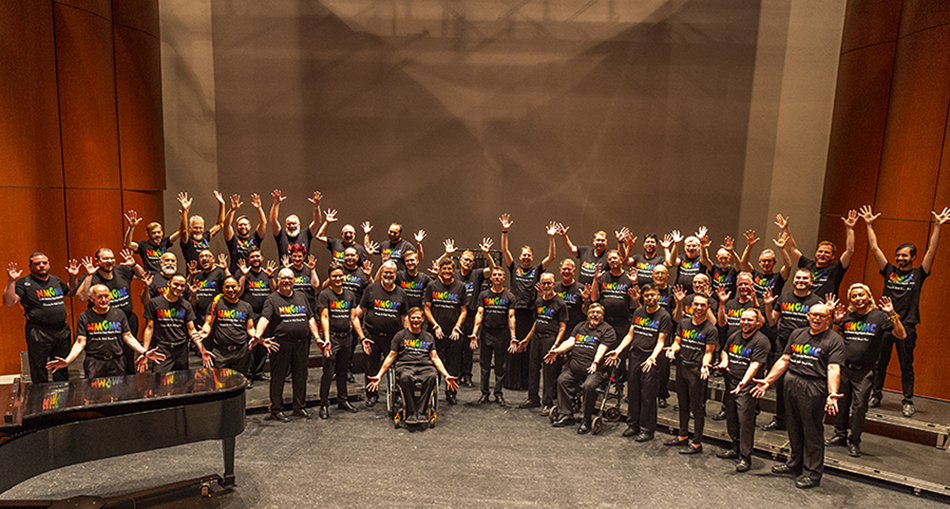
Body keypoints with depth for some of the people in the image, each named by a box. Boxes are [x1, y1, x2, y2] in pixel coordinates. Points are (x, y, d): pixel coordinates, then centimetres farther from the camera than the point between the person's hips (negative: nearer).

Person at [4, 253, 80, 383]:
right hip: (38, 336, -5)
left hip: (62, 333, 5)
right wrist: (11, 281, -23)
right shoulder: (24, 283, -5)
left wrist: (73, 277, 14)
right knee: (39, 376, 6)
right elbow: (9, 302, -16)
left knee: (62, 373, 17)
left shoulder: (56, 280, 12)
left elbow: (71, 292, 28)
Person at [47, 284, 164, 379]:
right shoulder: (85, 317, 3)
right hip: (94, 364, -1)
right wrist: (67, 361, -15)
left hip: (117, 364, 2)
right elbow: (80, 342, 0)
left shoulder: (119, 314, 8)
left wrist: (145, 352, -4)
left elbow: (128, 337, 7)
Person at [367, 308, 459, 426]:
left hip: (425, 366, 1)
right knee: (406, 377, -39)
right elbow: (390, 357, 14)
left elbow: (435, 358, 19)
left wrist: (446, 375, 7)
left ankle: (421, 412, -29)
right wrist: (379, 376, 4)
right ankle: (411, 413, -27)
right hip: (405, 366, -1)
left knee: (431, 376, -36)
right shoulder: (400, 335, 17)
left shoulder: (428, 337, 24)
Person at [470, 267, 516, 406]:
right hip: (486, 333, 0)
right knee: (485, 365, 6)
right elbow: (479, 314, 0)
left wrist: (513, 337, -7)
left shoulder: (509, 297, 5)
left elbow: (511, 317, 1)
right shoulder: (483, 295, 6)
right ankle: (484, 393, 17)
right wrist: (474, 333, -10)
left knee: (501, 366, 6)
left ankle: (499, 393, 17)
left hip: (502, 334, 0)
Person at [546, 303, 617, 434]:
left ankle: (586, 421, -11)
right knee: (562, 379, -14)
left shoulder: (607, 330, 4)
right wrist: (557, 351, -7)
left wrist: (595, 362, -28)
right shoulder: (580, 326, 21)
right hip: (574, 367, 6)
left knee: (588, 386, -30)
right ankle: (566, 416, -2)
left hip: (595, 369, -5)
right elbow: (570, 342, 11)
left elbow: (602, 348, -11)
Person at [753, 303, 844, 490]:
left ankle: (812, 473, 16)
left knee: (812, 431, 2)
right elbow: (784, 360, 14)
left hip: (814, 388, -6)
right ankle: (795, 464, 33)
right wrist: (767, 381, 10)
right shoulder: (797, 334, 13)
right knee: (794, 427, 16)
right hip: (791, 384, 6)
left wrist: (832, 393, -28)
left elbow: (833, 369, -15)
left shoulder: (834, 340, -3)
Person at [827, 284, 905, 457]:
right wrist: (836, 321, -2)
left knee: (859, 406, 0)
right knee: (841, 403, 11)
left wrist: (893, 315, -25)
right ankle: (840, 435, 25)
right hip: (843, 367, 4)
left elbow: (902, 335, -13)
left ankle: (854, 442, 13)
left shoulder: (880, 316, -4)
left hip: (864, 371, -3)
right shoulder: (847, 317, 7)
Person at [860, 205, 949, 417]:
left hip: (907, 326, -2)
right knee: (879, 363, 8)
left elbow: (931, 251, -4)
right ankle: (875, 395, 17)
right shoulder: (889, 271, 9)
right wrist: (869, 225, 4)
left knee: (906, 367, 6)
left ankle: (908, 402, 15)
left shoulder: (918, 274, 4)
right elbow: (874, 248, 7)